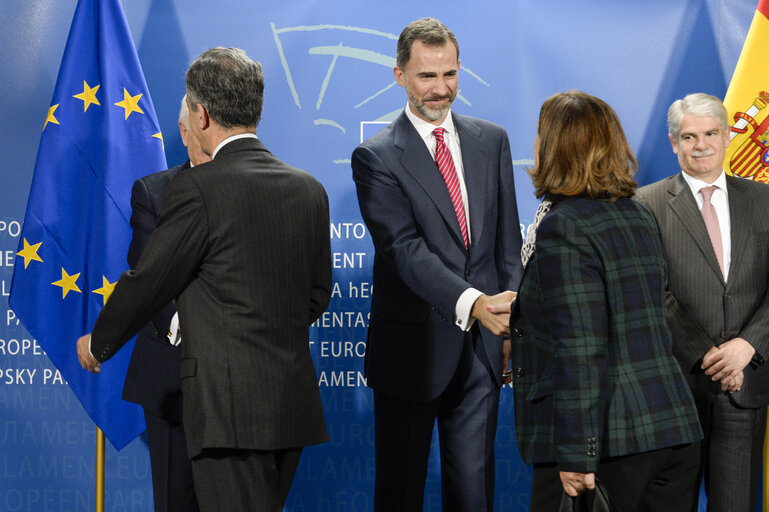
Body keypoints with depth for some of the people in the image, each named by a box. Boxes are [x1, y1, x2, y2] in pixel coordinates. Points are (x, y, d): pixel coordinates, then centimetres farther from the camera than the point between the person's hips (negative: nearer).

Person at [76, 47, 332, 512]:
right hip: (296, 402, 7)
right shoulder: (309, 189, 9)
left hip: (231, 404, -7)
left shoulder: (198, 189, -12)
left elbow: (147, 282, -4)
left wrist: (98, 343, 13)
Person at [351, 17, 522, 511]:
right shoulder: (376, 157, -6)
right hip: (413, 350, -4)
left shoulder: (492, 141, 9)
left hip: (482, 347, 4)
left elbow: (508, 242, 12)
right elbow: (405, 248, -18)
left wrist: (511, 324, 5)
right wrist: (472, 303, -32)